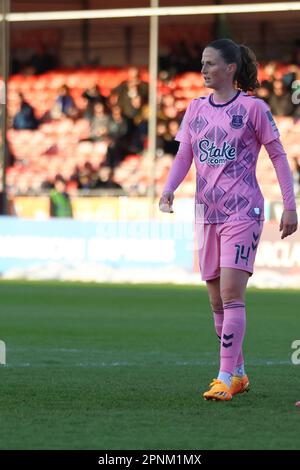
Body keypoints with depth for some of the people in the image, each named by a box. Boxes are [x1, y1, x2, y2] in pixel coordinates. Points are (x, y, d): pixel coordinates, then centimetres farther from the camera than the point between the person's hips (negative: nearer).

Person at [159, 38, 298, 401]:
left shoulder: (252, 108, -5)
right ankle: (238, 373, 22)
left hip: (243, 211, -6)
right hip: (208, 213, 6)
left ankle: (226, 378, -15)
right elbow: (183, 156, 10)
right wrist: (168, 190, -9)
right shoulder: (196, 108, 10)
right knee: (217, 300, 9)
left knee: (231, 293, -15)